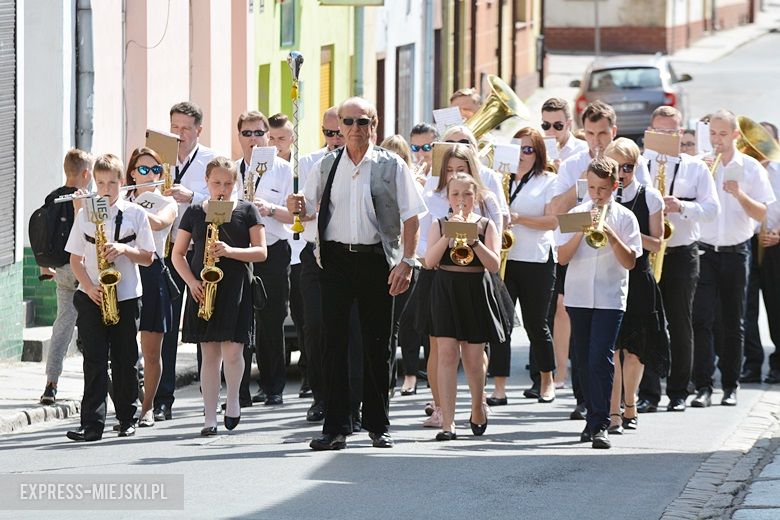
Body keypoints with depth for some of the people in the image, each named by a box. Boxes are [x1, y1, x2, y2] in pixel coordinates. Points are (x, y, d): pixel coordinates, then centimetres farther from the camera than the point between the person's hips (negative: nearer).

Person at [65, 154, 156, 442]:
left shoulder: (135, 214, 2)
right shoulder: (85, 214, 5)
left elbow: (147, 257, 3)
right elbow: (76, 258, 6)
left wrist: (125, 249, -16)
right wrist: (89, 287, -9)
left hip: (126, 298, 0)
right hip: (91, 297, 0)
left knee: (125, 361, 6)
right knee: (94, 360, -6)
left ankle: (127, 418, 20)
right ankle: (92, 423, -10)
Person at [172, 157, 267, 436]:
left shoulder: (246, 211, 5)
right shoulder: (194, 212, 9)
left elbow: (261, 252, 1)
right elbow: (178, 254, 11)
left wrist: (230, 251, -15)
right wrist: (192, 281, -5)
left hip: (236, 288, -1)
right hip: (203, 289, 1)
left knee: (232, 350, -11)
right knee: (210, 352, 1)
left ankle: (233, 400, 15)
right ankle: (210, 418, 4)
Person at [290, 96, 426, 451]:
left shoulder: (391, 166, 2)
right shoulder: (327, 166, 9)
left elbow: (410, 216, 1)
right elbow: (305, 207, 15)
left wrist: (406, 262, -8)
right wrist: (297, 206, -10)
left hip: (376, 260, -1)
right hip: (336, 259, 2)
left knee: (377, 343, 5)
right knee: (335, 341, -2)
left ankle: (377, 424, 15)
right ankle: (336, 426, 0)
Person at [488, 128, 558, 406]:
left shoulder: (549, 181, 3)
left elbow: (553, 221, -7)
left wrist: (518, 218, -18)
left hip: (536, 261, -2)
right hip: (502, 259, 3)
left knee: (535, 323, 5)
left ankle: (547, 380, 26)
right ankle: (499, 388, -7)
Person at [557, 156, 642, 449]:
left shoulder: (624, 217, 2)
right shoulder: (576, 214, 7)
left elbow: (630, 262, -5)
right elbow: (562, 258, -1)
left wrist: (611, 236, -18)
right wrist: (582, 231, -13)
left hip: (610, 298, -3)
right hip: (578, 296, 3)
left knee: (601, 360, -13)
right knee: (583, 361, 9)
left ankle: (600, 425, -14)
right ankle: (593, 417, 22)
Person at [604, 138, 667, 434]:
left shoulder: (650, 198, 3)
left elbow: (656, 244, 0)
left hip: (638, 277, 1)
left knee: (634, 347, 6)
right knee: (611, 346, -11)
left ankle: (629, 403, 26)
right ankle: (614, 413, -13)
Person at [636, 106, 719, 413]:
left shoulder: (696, 169, 7)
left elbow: (711, 208, -1)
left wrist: (682, 206, -17)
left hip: (682, 253, 0)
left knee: (680, 325, 3)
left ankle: (678, 393, 9)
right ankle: (648, 394, 0)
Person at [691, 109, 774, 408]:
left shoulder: (751, 168, 3)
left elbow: (763, 215, 0)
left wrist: (740, 194, -16)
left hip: (736, 252, 1)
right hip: (703, 251, -1)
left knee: (733, 322, 7)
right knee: (702, 319, -11)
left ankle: (731, 386, 15)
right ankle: (703, 386, -11)